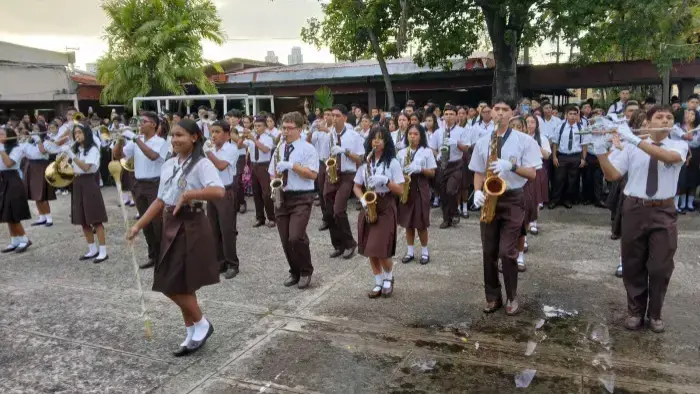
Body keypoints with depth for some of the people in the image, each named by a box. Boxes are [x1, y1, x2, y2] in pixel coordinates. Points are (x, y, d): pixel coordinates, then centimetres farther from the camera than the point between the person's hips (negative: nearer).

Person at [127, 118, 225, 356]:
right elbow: (160, 201, 13)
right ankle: (193, 333, 26)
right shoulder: (168, 165, 10)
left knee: (177, 285, -6)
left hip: (192, 227, -8)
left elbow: (219, 192, -30)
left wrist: (188, 194, -30)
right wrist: (139, 225, 9)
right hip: (171, 227, 8)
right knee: (172, 285, 12)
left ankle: (201, 324, 18)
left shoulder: (201, 164, -13)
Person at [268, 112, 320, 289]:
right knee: (286, 240, 7)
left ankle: (306, 271, 7)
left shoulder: (308, 148, -5)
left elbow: (313, 174, -14)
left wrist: (291, 165, -19)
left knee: (296, 237, -17)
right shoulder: (279, 149, 12)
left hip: (301, 198, -5)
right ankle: (294, 272, 27)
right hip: (282, 198, 6)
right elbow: (273, 173, 20)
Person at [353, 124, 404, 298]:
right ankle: (378, 283, 21)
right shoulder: (365, 162, 8)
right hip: (368, 208, 4)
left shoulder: (393, 163, -4)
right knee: (370, 250, 5)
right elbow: (356, 187, 11)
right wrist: (363, 199, -8)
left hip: (385, 208, -4)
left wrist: (384, 180, -20)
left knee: (381, 250, -10)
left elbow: (400, 190, -6)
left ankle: (389, 278, 18)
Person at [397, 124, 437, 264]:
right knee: (408, 222, 8)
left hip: (420, 189, -3)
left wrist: (419, 169, -17)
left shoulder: (427, 151, 0)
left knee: (421, 223, -1)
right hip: (405, 189, 3)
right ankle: (410, 251, 18)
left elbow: (432, 173, -1)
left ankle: (424, 252, 14)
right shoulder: (401, 152, 8)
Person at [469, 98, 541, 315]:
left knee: (507, 252, -6)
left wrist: (511, 166, -21)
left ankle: (512, 297, 13)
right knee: (489, 252, 7)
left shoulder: (524, 140, -3)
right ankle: (493, 297, 21)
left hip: (513, 200, -3)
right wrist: (478, 191, -8)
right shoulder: (482, 142, 6)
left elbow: (532, 174, -4)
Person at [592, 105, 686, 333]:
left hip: (664, 212, 0)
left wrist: (634, 139, -30)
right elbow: (612, 175, -4)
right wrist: (601, 153, -20)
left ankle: (655, 313, 25)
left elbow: (668, 157, -24)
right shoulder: (631, 148, 2)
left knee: (661, 266, 4)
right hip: (634, 210, 1)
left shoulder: (679, 146, 0)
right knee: (633, 265, 10)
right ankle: (635, 311, 27)